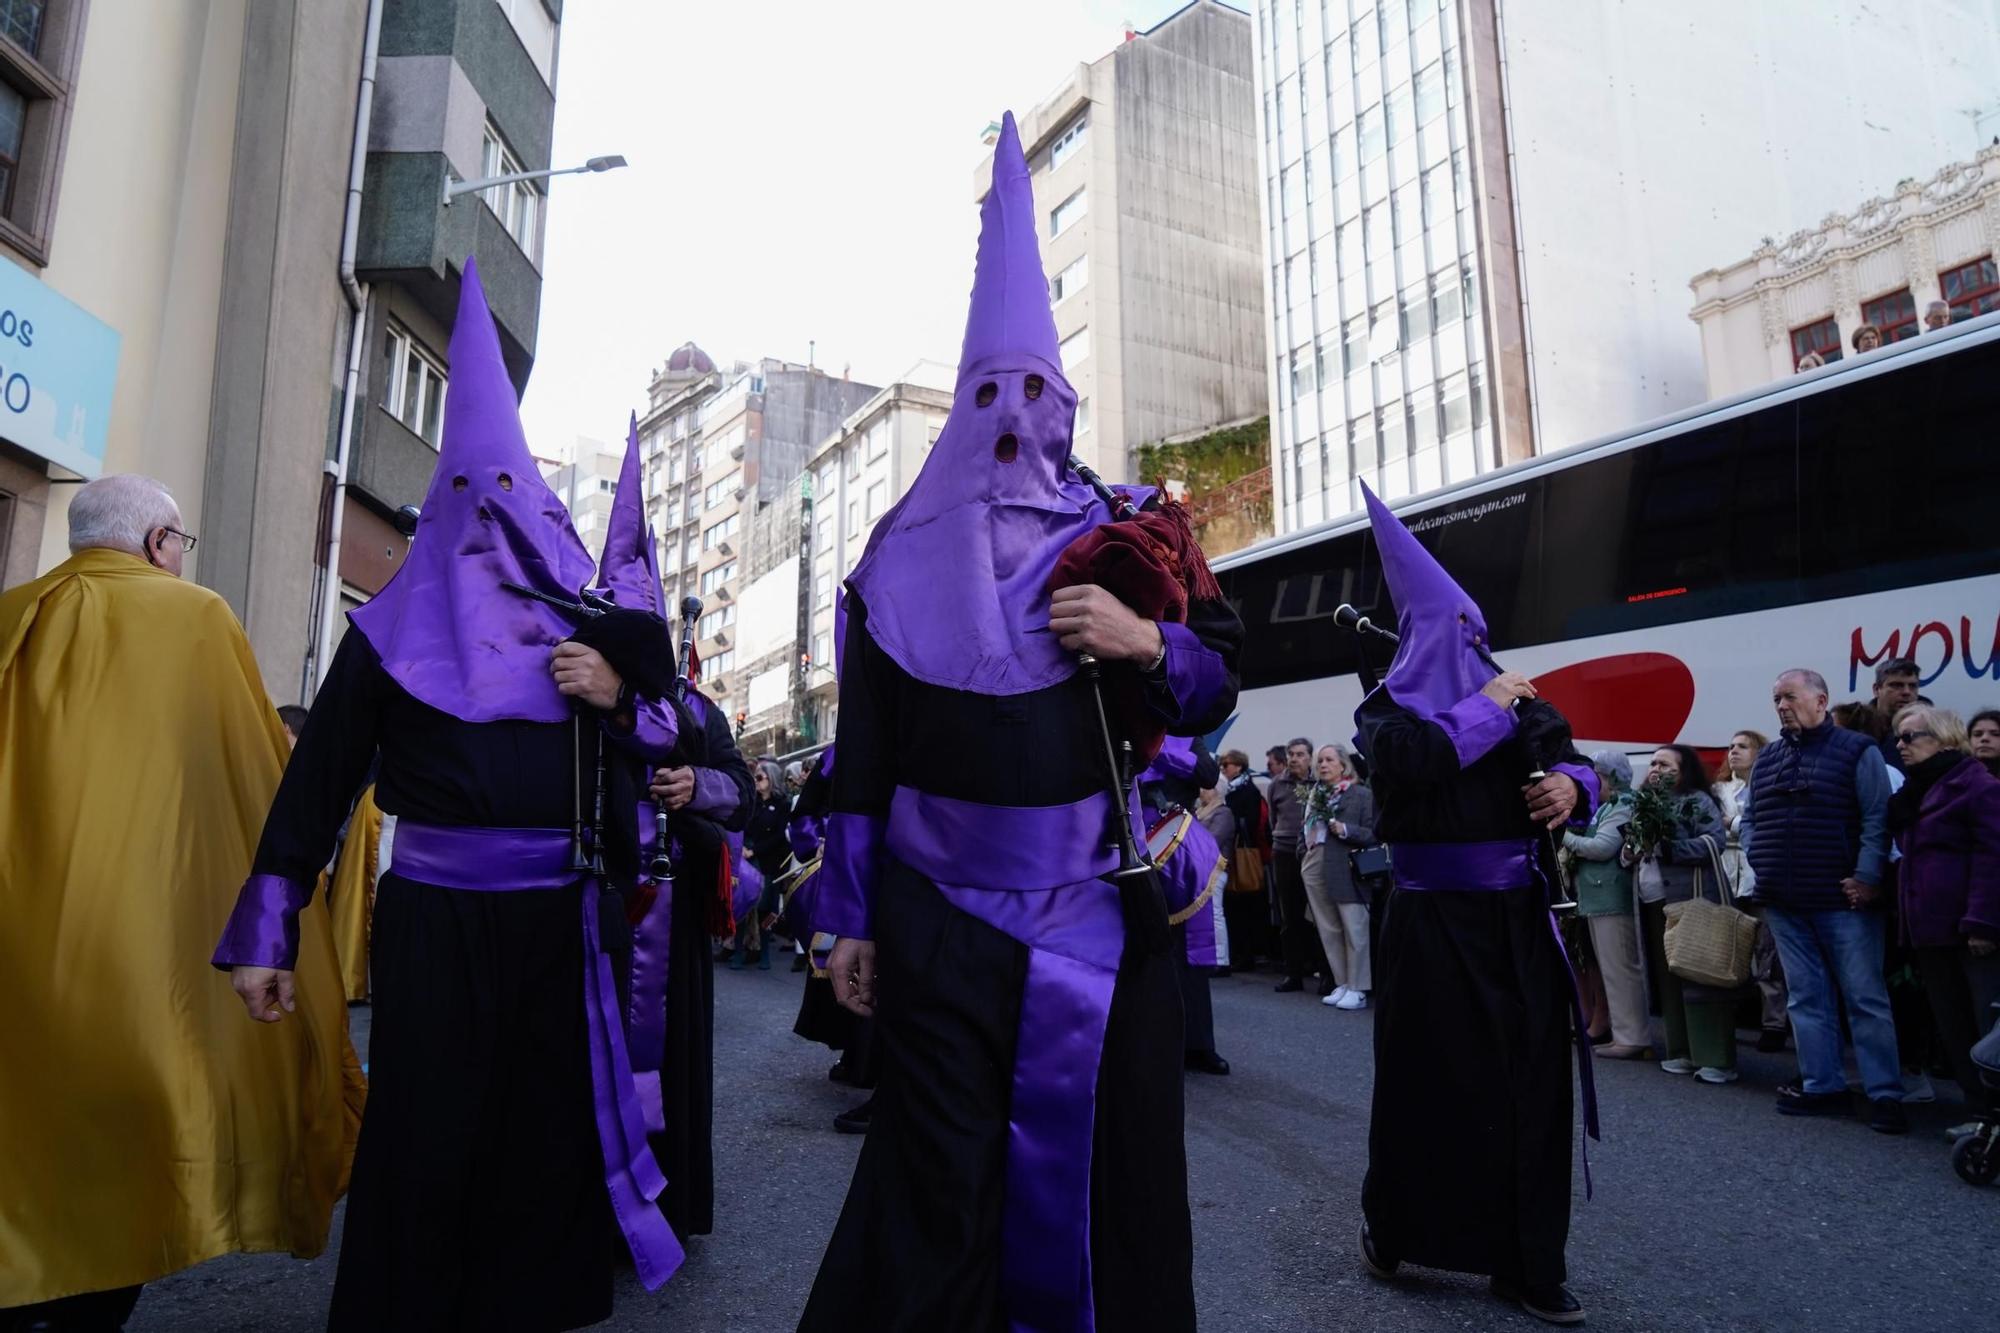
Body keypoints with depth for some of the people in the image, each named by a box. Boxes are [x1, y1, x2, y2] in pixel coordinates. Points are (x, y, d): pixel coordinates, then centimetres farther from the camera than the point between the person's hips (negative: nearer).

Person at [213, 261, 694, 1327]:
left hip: (560, 917, 2)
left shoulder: (589, 630, 8)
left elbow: (674, 740, 13)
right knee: (424, 1140, 4)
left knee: (550, 1135, 8)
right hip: (433, 917, -1)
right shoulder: (393, 630, 4)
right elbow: (317, 778, 2)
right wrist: (265, 934, 0)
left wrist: (618, 700, -9)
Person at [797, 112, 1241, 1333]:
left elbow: (1219, 689, 6)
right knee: (936, 1188, 3)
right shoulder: (905, 563, 5)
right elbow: (862, 751, 5)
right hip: (938, 920, 0)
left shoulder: (1126, 540, 6)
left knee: (1100, 1171, 9)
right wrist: (851, 916, 4)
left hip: (1095, 917, 1)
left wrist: (1144, 641, -15)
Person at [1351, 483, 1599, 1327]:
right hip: (1434, 924, -3)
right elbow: (1414, 760, -21)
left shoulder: (1516, 699, 9)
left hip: (1518, 919, 3)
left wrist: (1571, 785, -15)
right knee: (1430, 1079, 7)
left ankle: (1527, 1265, 18)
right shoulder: (1388, 707, 0)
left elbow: (1572, 762, 8)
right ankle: (1390, 1227, 27)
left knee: (1530, 1083, 6)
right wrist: (1486, 708, -11)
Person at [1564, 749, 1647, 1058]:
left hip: (1613, 901, -10)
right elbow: (1590, 845, 20)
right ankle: (1624, 1034, 19)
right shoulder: (1605, 808, 21)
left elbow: (1602, 847, -18)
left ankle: (1632, 1038, -2)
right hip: (1599, 900, 10)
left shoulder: (1623, 808, -9)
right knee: (1611, 971, 12)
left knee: (1621, 970, -7)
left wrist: (1565, 837, -8)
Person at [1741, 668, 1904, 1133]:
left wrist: (1866, 878, -15)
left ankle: (1885, 1094, 8)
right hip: (1784, 905, 5)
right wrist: (1756, 861, 5)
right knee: (1805, 998, 9)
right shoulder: (1766, 759, 13)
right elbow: (1750, 818, 19)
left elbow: (1877, 820, -9)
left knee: (1865, 998, 0)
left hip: (1842, 901, -5)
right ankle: (1821, 1086, 17)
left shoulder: (1857, 751, -3)